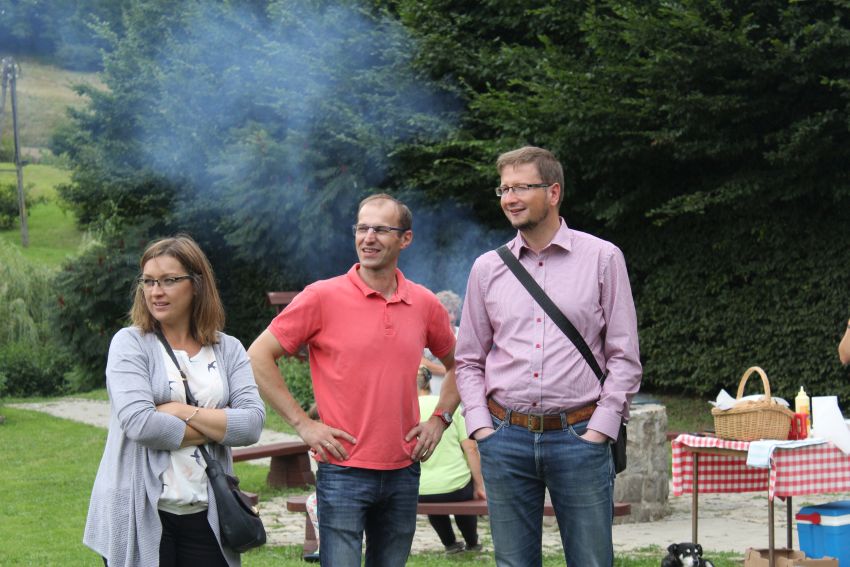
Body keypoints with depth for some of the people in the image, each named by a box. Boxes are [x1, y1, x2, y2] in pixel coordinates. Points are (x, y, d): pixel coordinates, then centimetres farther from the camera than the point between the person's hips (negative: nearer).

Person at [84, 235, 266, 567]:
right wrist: (216, 428, -7)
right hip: (140, 517, -3)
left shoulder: (228, 350, 9)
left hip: (206, 516, 3)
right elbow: (139, 423, -15)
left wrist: (184, 412, -12)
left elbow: (252, 423, -4)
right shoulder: (130, 344, -1)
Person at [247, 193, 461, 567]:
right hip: (344, 471, -4)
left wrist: (440, 418, 9)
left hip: (403, 471, 4)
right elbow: (259, 357, -4)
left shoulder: (425, 304, 6)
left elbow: (457, 364, 23)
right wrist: (302, 424, -8)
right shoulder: (322, 297, -6)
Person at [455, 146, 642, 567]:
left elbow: (624, 356, 1)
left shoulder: (602, 258, 2)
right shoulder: (487, 268, 10)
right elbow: (469, 360, 14)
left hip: (579, 437, -2)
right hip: (506, 438, 3)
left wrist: (601, 427, -7)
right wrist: (480, 426, 1)